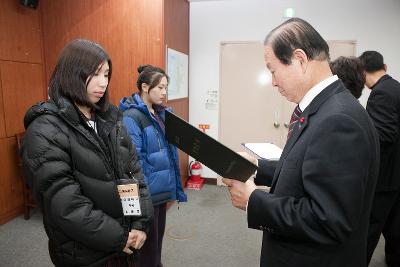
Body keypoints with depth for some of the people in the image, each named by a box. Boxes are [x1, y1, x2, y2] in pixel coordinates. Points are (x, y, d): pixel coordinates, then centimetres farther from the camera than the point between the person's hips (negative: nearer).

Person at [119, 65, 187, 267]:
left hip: (162, 188, 8)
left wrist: (173, 184, 17)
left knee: (158, 235, 24)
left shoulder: (161, 112, 7)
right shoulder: (131, 116, -19)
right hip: (147, 191, -8)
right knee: (148, 241, 10)